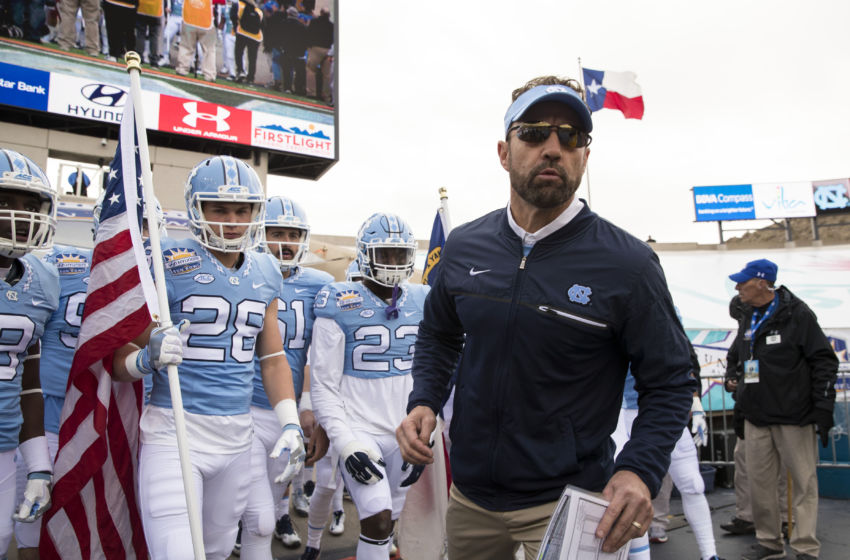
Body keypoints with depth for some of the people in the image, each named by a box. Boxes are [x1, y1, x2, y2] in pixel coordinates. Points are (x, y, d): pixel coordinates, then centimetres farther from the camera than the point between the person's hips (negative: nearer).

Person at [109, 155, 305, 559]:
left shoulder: (266, 275, 7)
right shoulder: (169, 264, -9)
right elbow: (120, 361, -7)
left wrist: (290, 425, 5)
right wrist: (147, 358, -29)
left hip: (237, 435, 5)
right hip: (174, 432, -5)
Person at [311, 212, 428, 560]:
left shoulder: (421, 304, 4)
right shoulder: (340, 306, -9)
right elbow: (324, 386, -8)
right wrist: (345, 443, -15)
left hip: (403, 435, 5)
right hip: (359, 430, -4)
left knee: (387, 524, 14)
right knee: (378, 520, -14)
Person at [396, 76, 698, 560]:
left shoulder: (626, 264, -13)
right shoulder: (464, 247, -2)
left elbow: (671, 382, -6)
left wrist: (640, 470, -21)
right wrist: (425, 402, -3)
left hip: (567, 503, -4)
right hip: (469, 495, 5)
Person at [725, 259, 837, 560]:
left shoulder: (796, 314, -9)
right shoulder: (747, 319, 11)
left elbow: (824, 361, -10)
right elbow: (735, 355, 28)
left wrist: (823, 407, -13)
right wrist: (733, 375, 11)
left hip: (794, 416, -6)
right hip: (756, 417, 7)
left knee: (804, 481, 2)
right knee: (759, 481, 10)